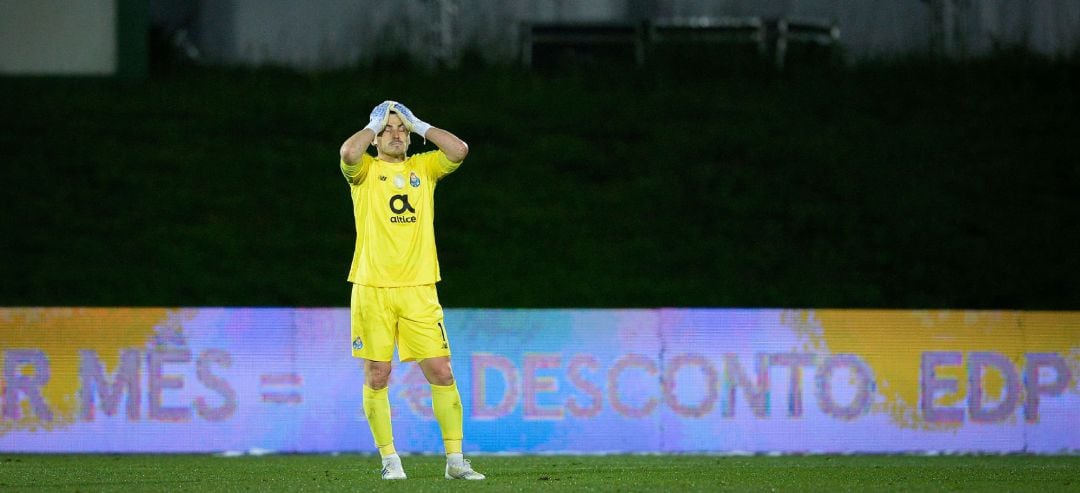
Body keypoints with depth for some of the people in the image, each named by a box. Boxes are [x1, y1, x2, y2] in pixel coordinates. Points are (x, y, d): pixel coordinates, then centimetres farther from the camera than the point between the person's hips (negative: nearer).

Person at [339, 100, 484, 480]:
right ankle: (390, 460, 10)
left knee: (441, 373, -2)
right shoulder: (366, 170, 4)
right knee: (377, 375, 0)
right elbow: (349, 153, -19)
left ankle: (455, 460, 3)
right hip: (372, 289, -2)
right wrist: (374, 124, -2)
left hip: (419, 291, 2)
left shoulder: (424, 168, 12)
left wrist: (418, 125, 3)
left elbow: (459, 150, -4)